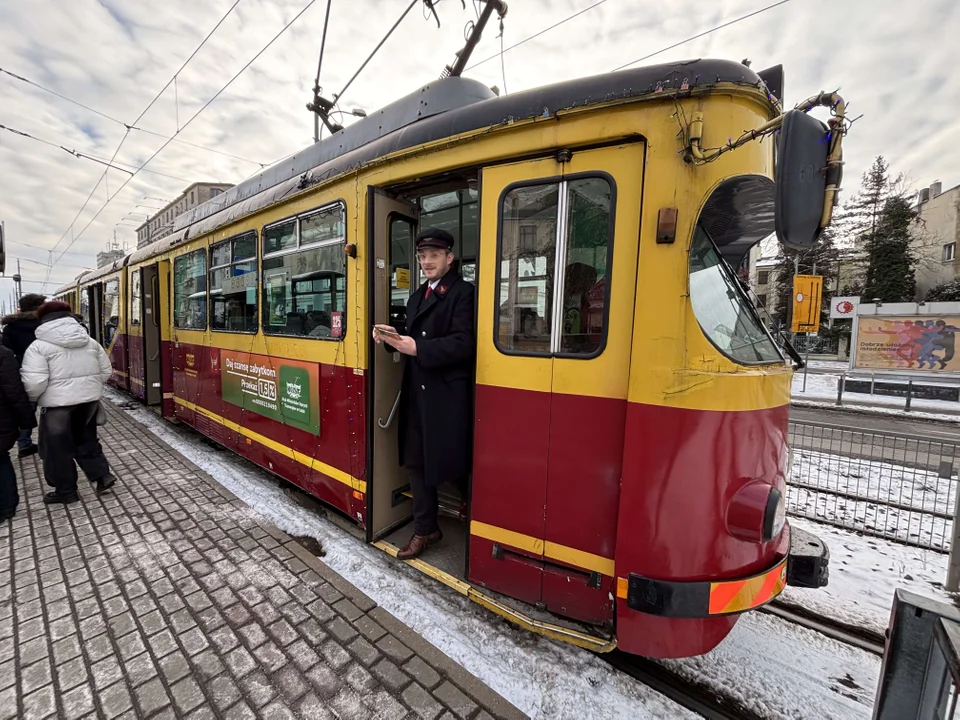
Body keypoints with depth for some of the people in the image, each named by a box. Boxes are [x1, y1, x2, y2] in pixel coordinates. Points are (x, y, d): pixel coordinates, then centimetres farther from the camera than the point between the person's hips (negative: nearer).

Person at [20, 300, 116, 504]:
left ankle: (65, 491, 20)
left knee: (57, 448, 10)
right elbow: (106, 372, 8)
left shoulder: (39, 346, -11)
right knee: (86, 438, 22)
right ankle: (102, 475, 15)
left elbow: (35, 383, -17)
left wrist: (29, 400, 2)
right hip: (89, 400, 5)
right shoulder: (90, 342, 4)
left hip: (57, 403, -5)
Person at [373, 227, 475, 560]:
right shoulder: (418, 295, 19)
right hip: (416, 392, 8)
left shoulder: (463, 292, -8)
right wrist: (394, 336, -1)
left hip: (447, 395, -7)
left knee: (451, 463, 5)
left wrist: (417, 348, -24)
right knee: (416, 462, 13)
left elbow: (462, 344, -20)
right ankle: (425, 529, 30)